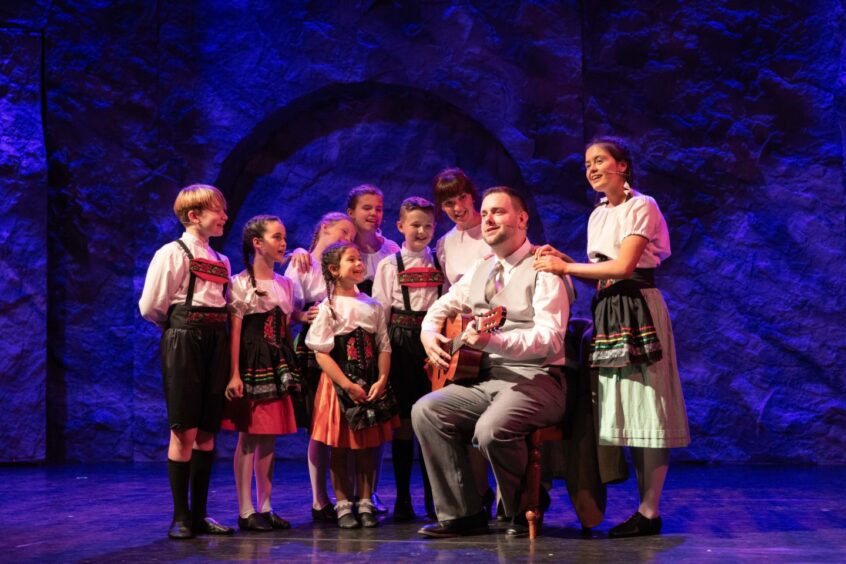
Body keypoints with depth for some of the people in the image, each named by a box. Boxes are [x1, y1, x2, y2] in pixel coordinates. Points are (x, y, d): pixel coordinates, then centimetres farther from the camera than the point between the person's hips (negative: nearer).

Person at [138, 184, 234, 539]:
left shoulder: (221, 261, 15)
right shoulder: (173, 253, -4)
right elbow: (150, 307, -7)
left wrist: (211, 329, 2)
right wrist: (178, 325, 7)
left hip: (215, 343, 6)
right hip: (183, 342, -6)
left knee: (207, 431, 7)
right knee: (184, 430, -5)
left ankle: (199, 514, 13)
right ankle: (180, 517, 2)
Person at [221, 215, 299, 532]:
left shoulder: (286, 285, 14)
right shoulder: (241, 284, -4)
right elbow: (235, 332, -10)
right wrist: (234, 375, -16)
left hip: (278, 367, 6)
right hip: (251, 365, -6)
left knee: (269, 438, 7)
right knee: (248, 437, -4)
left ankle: (264, 508, 13)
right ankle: (245, 512, 0)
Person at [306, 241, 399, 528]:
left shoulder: (373, 305, 7)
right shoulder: (328, 307, -6)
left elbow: (384, 347, 6)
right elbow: (322, 353, -11)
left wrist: (381, 380, -9)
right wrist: (348, 385, -16)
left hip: (371, 385, 4)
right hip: (340, 384, -4)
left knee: (367, 445, 7)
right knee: (340, 446, 3)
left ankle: (365, 502, 16)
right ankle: (343, 504, 13)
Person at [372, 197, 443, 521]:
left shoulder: (440, 264, 10)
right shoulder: (389, 265, 5)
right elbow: (379, 312, 2)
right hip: (402, 342, -2)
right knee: (403, 420, 1)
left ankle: (433, 495, 11)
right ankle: (403, 498, 8)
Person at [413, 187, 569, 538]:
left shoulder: (543, 268, -7)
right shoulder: (480, 270, 17)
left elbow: (549, 338, -19)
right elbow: (442, 307, 27)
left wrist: (492, 340, -32)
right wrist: (429, 334, 3)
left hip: (534, 378, -7)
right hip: (485, 377, 7)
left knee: (492, 429, -34)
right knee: (426, 410, -13)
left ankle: (525, 514, -7)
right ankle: (462, 513, -7)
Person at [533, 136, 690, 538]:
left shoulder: (640, 206, -6)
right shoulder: (598, 215, 18)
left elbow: (623, 266, -15)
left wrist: (564, 267, -10)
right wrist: (562, 260, 4)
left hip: (638, 309, -8)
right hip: (608, 313, 8)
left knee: (644, 408, -7)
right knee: (626, 412, 7)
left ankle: (650, 512, -5)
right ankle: (644, 507, 13)